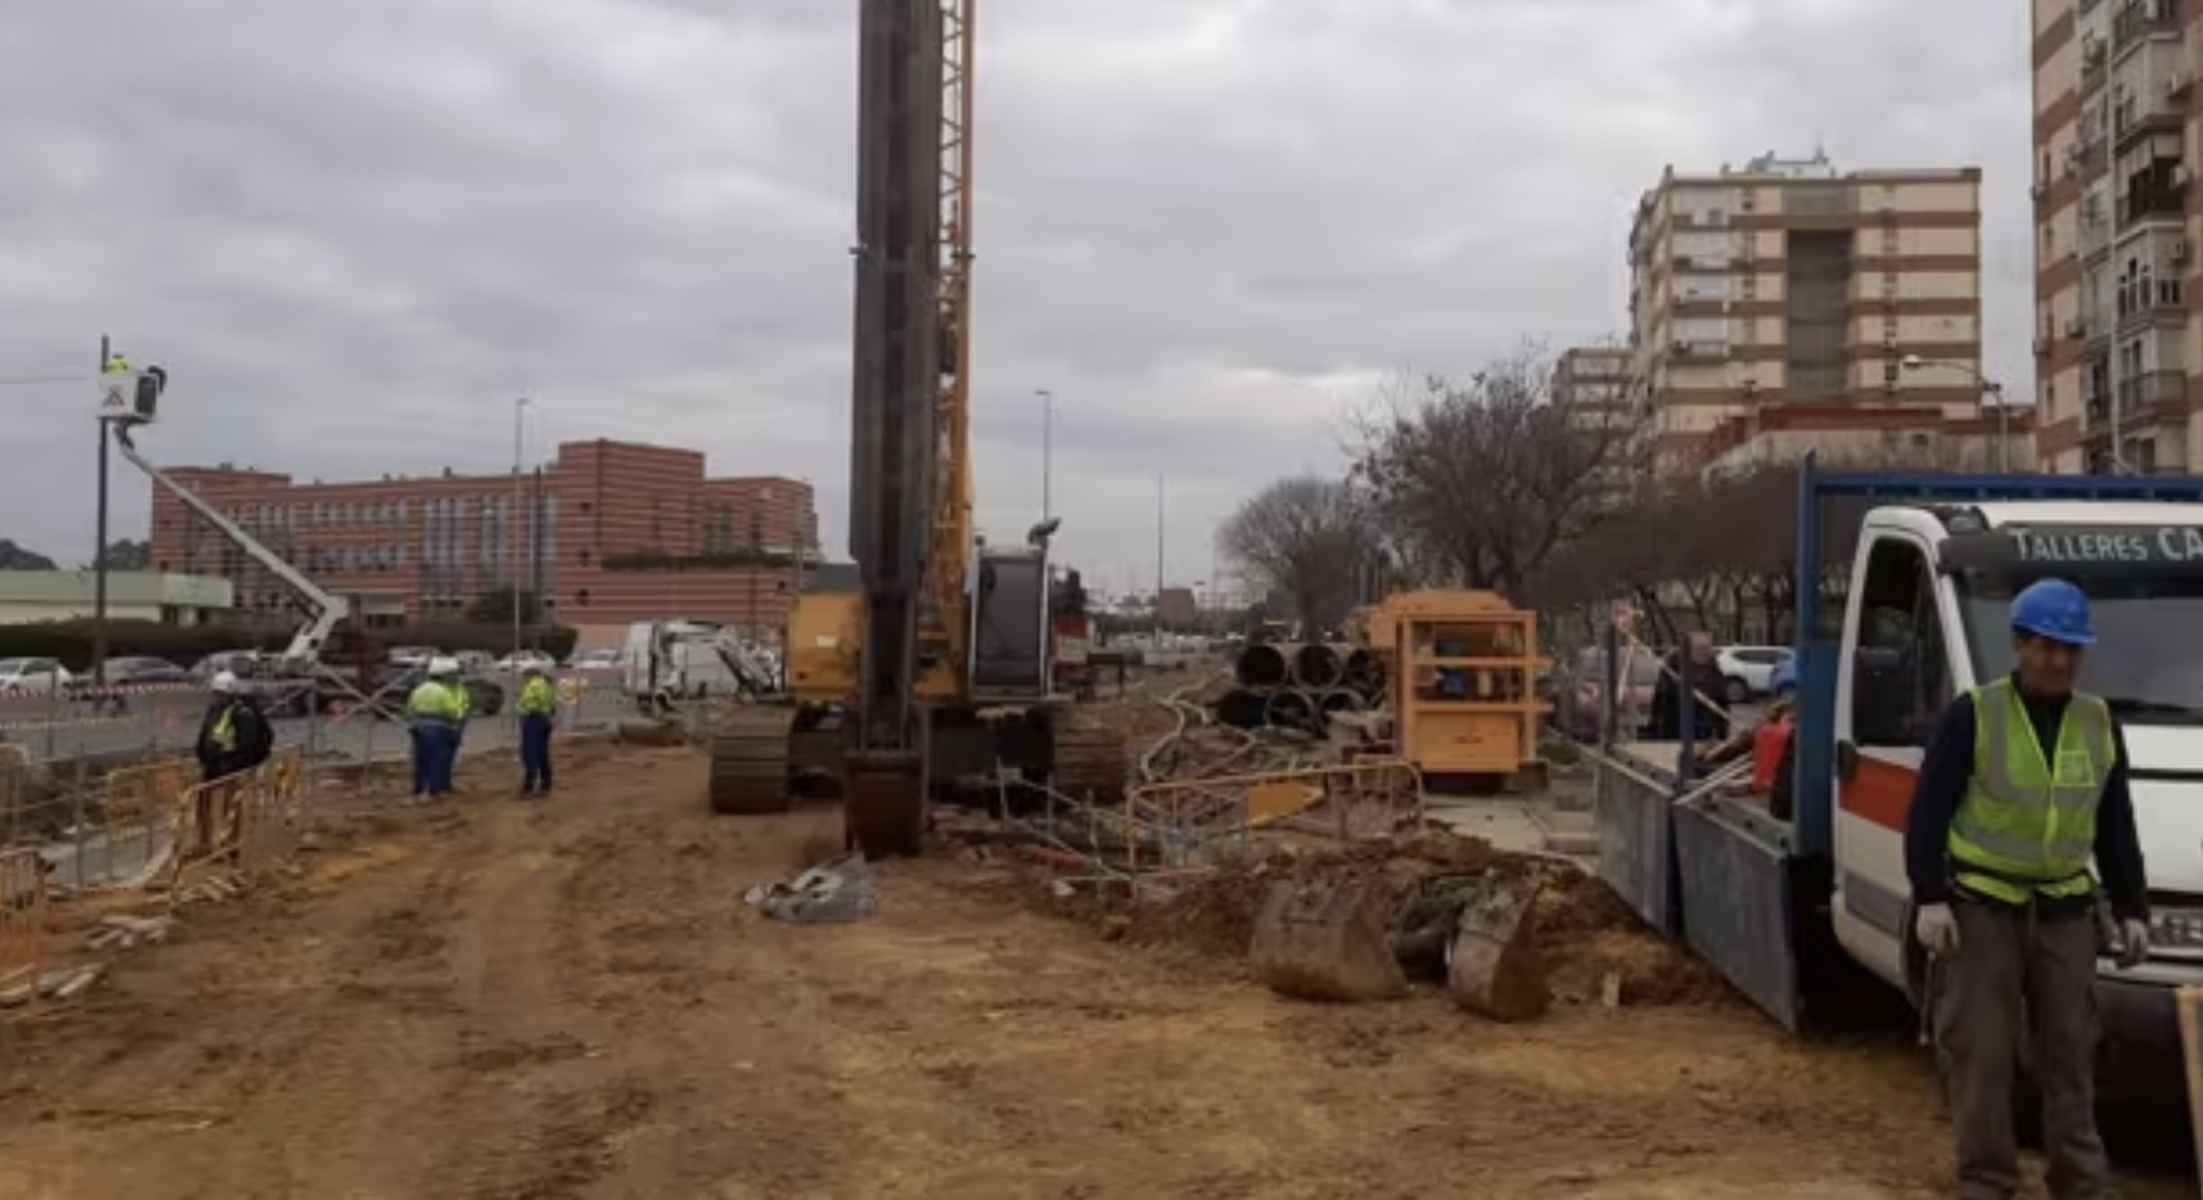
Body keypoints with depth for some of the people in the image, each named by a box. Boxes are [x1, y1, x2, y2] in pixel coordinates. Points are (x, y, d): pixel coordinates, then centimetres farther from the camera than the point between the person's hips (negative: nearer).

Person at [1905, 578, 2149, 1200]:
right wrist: (1929, 898, -15)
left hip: (2065, 911, 4)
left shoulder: (2099, 723, 7)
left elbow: (2116, 827, 14)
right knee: (1980, 1049, -1)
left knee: (2070, 1048, 8)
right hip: (1981, 908, -4)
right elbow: (1927, 812, -8)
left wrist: (2131, 910, 10)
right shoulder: (1972, 715, -8)